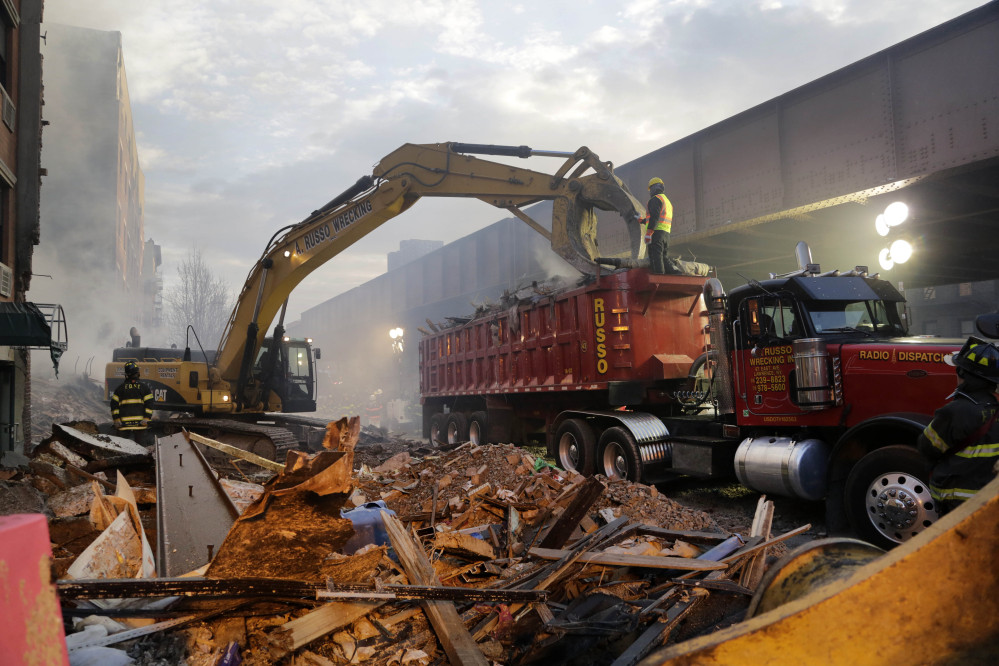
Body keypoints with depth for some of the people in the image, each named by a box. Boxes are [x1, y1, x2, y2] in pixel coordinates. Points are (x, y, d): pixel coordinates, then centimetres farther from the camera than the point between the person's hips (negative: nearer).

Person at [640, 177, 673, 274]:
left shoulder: (656, 199, -3)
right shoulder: (668, 201, 27)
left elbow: (654, 217, -17)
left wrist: (649, 232, -22)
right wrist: (643, 221, 45)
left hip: (656, 233, -9)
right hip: (666, 234, 9)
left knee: (655, 256, -13)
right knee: (663, 257, 10)